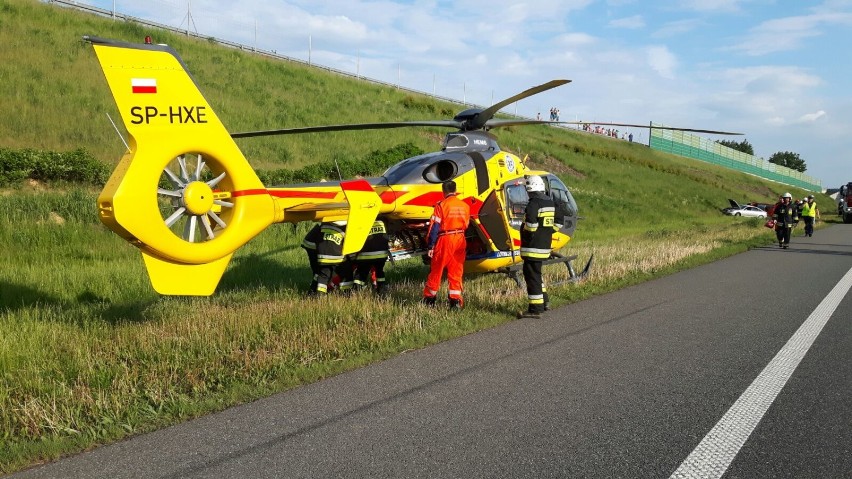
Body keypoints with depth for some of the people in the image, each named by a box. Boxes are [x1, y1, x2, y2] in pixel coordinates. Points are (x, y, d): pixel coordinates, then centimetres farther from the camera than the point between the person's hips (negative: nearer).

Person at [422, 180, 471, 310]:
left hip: (445, 240, -4)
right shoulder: (465, 206, 5)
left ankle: (429, 298, 17)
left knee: (436, 270, 8)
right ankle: (455, 300, 7)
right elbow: (466, 225, 13)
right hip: (460, 239, 4)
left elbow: (434, 226, -11)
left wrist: (430, 246, -8)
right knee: (456, 271, 9)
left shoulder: (441, 205, -10)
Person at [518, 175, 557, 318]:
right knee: (536, 274, 23)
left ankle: (535, 309, -3)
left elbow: (530, 226, -22)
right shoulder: (550, 203, 12)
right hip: (545, 246, 9)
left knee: (532, 276, -4)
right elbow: (557, 224, 19)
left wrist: (526, 237, -5)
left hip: (533, 247, -9)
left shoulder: (533, 204, -16)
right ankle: (543, 301, 30)